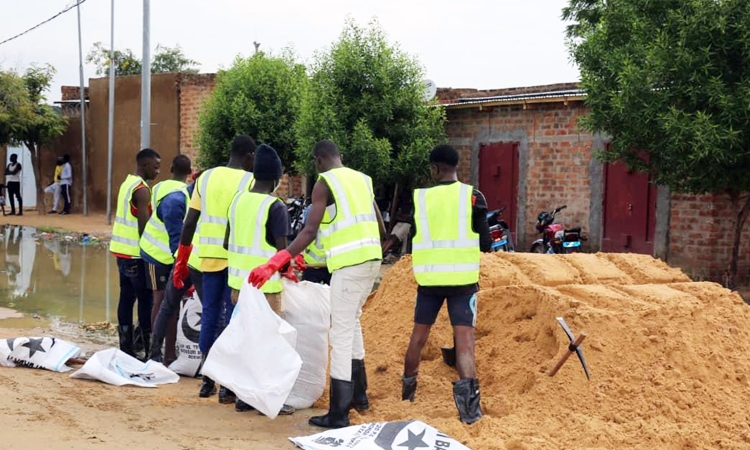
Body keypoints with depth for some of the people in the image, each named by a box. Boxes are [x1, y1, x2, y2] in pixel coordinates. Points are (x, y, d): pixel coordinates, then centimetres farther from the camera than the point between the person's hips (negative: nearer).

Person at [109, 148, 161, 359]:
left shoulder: (127, 184, 15)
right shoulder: (142, 189, -14)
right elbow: (144, 225, -18)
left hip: (122, 250, 9)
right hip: (135, 253, -9)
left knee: (127, 296, 10)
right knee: (145, 298, -5)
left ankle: (126, 346, 14)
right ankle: (147, 346, -4)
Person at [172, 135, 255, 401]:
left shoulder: (206, 177, 9)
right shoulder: (250, 182, -4)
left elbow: (190, 222, 7)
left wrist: (181, 260, 14)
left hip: (210, 255, 4)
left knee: (209, 315, 12)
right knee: (232, 318, 2)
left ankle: (207, 380, 19)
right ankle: (227, 385, 4)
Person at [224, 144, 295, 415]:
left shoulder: (238, 199, 6)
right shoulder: (275, 207, -14)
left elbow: (227, 243, 11)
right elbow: (282, 251, -17)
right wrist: (289, 270, 2)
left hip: (238, 280, 7)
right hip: (265, 284, -6)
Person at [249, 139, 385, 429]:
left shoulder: (324, 182, -4)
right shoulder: (362, 179, 16)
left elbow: (309, 231, -15)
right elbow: (381, 228, 19)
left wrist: (275, 263, -18)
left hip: (349, 263, -8)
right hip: (371, 258, 8)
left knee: (342, 334, -5)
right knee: (352, 322, 24)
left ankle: (339, 414, -5)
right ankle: (358, 393, 31)